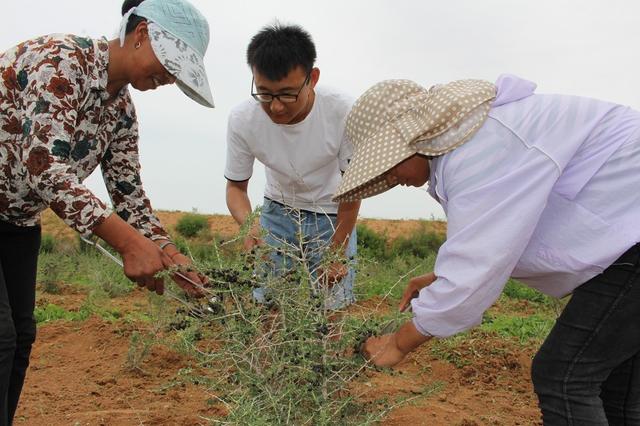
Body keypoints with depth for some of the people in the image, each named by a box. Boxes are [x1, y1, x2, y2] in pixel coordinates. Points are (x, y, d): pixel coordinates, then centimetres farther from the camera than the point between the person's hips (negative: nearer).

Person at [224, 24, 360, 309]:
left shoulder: (343, 114, -28)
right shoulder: (242, 119, -22)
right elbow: (236, 186, -8)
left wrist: (337, 255, -12)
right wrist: (249, 224, -30)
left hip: (333, 215, -1)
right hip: (278, 211, 2)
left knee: (334, 304, -3)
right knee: (263, 302, -2)